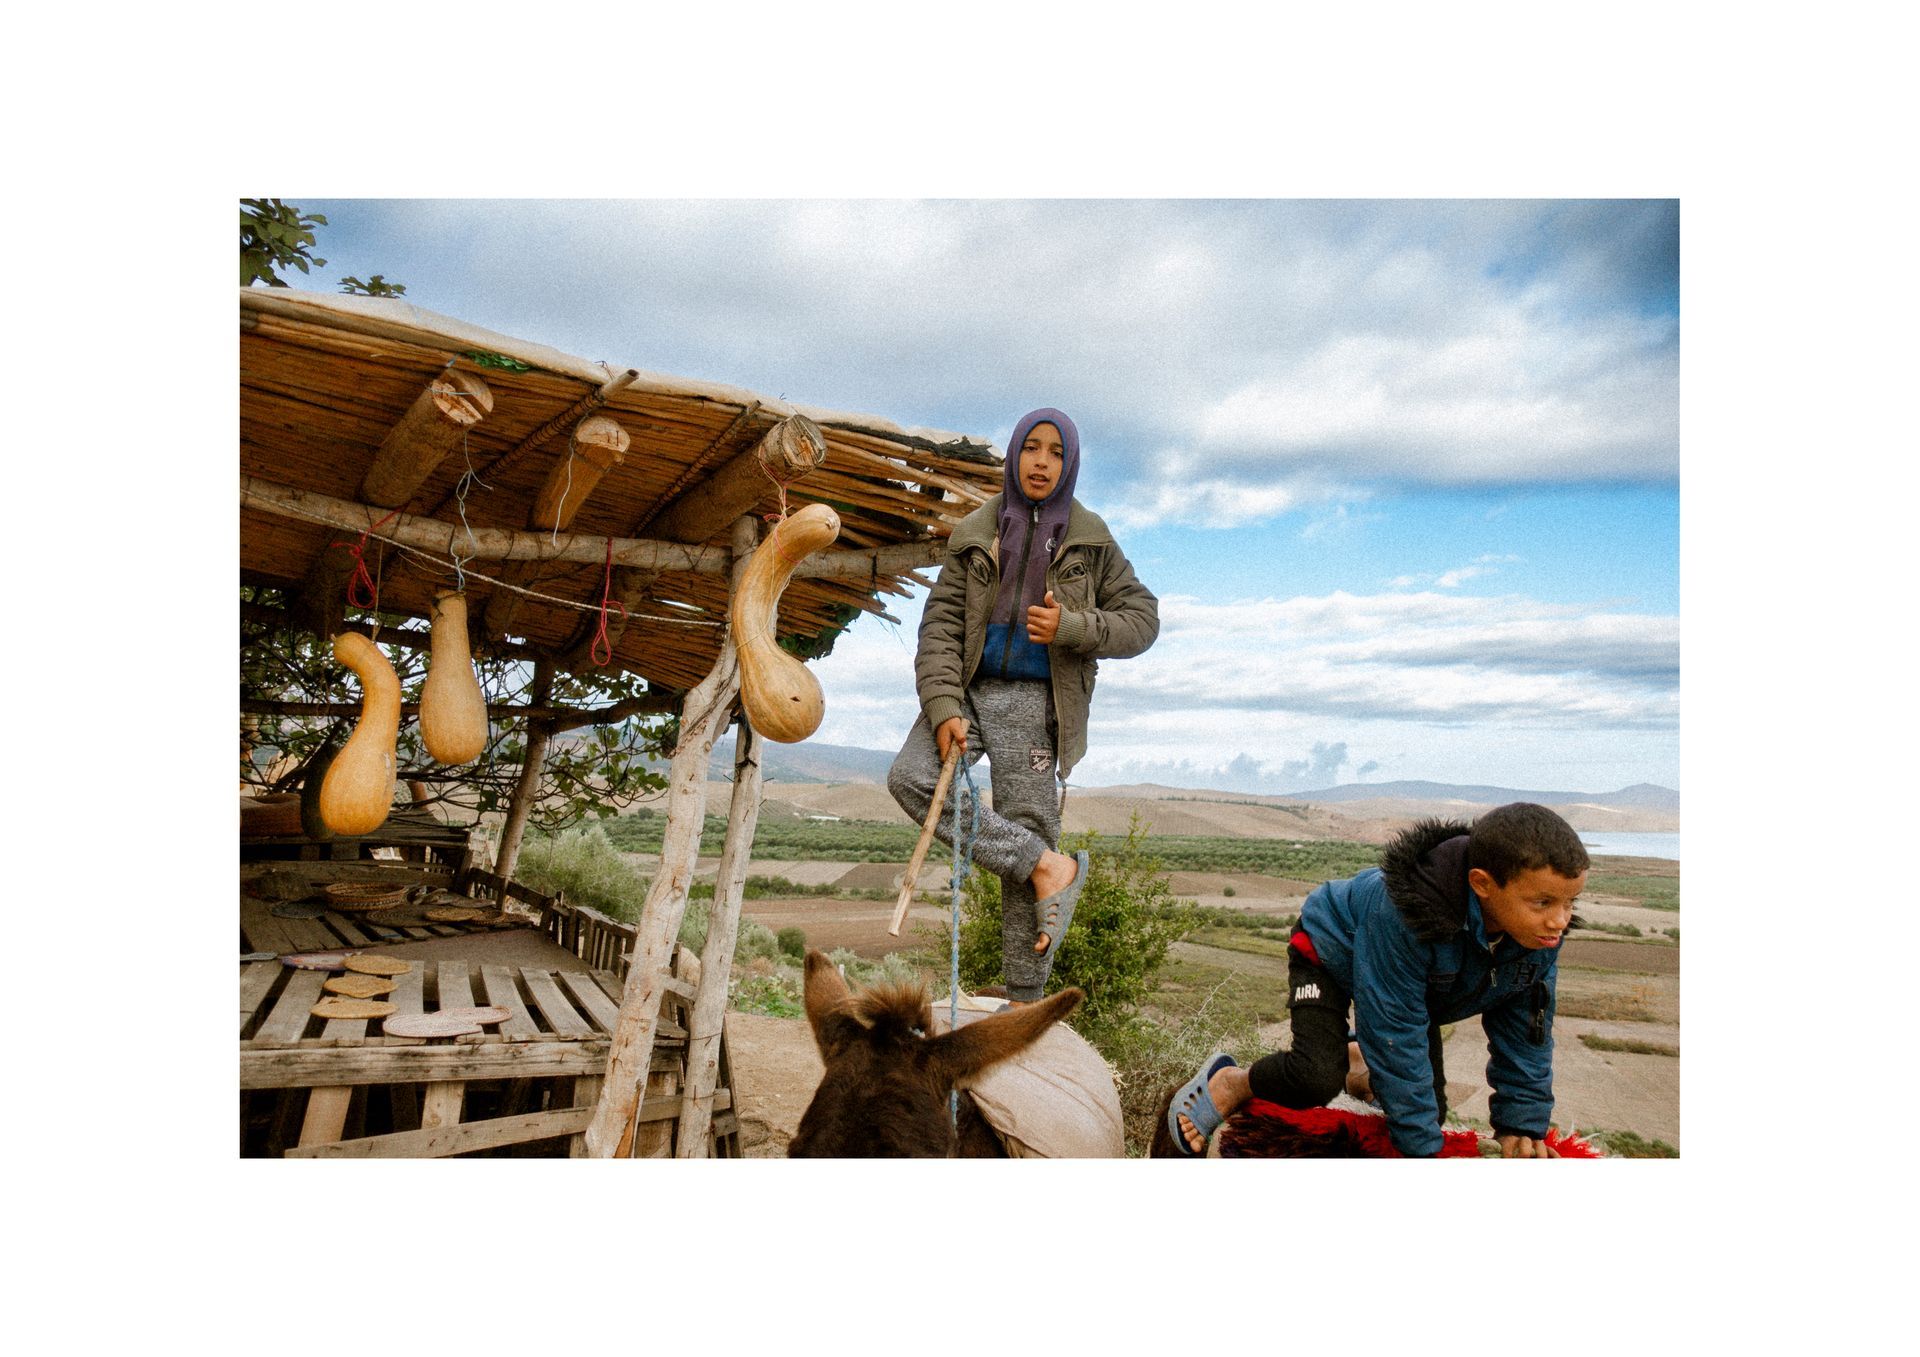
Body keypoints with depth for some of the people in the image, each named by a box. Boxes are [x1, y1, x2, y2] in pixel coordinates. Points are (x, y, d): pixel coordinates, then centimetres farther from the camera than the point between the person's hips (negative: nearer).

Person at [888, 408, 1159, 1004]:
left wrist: (1072, 627, -13)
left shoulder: (1089, 539, 6)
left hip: (1036, 699, -2)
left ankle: (1025, 997, 7)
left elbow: (1143, 615, 6)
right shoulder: (975, 534, 8)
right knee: (909, 777, -22)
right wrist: (944, 707, -14)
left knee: (1028, 826, -4)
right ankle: (1049, 867, -13)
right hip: (970, 687, 2)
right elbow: (940, 623, 1)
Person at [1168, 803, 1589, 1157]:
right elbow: (1396, 1034, -38)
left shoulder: (1540, 932, -25)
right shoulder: (1402, 915, -45)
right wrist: (1423, 1149, -32)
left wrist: (1523, 1126, -11)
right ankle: (1230, 1082, -1)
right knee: (1317, 1079, -29)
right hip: (1331, 952, -6)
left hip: (1418, 987, 7)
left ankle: (1361, 1079, 37)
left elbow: (1526, 1032, -10)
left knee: (1429, 1111, 5)